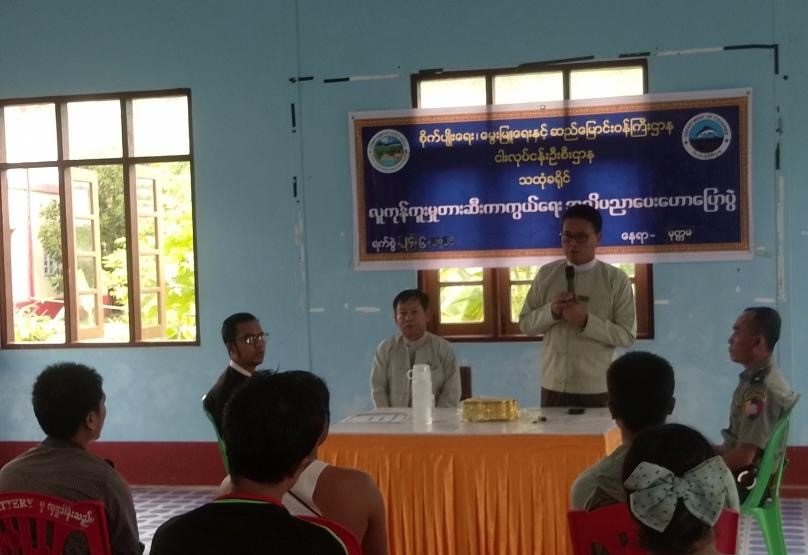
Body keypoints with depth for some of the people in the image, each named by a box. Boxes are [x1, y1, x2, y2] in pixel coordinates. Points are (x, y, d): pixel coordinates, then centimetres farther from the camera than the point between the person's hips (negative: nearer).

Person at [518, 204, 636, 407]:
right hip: (553, 386, 2)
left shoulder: (616, 279, -3)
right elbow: (525, 324, 7)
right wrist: (551, 311, -12)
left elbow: (627, 336, -6)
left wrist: (586, 321, -18)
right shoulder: (546, 274, 5)